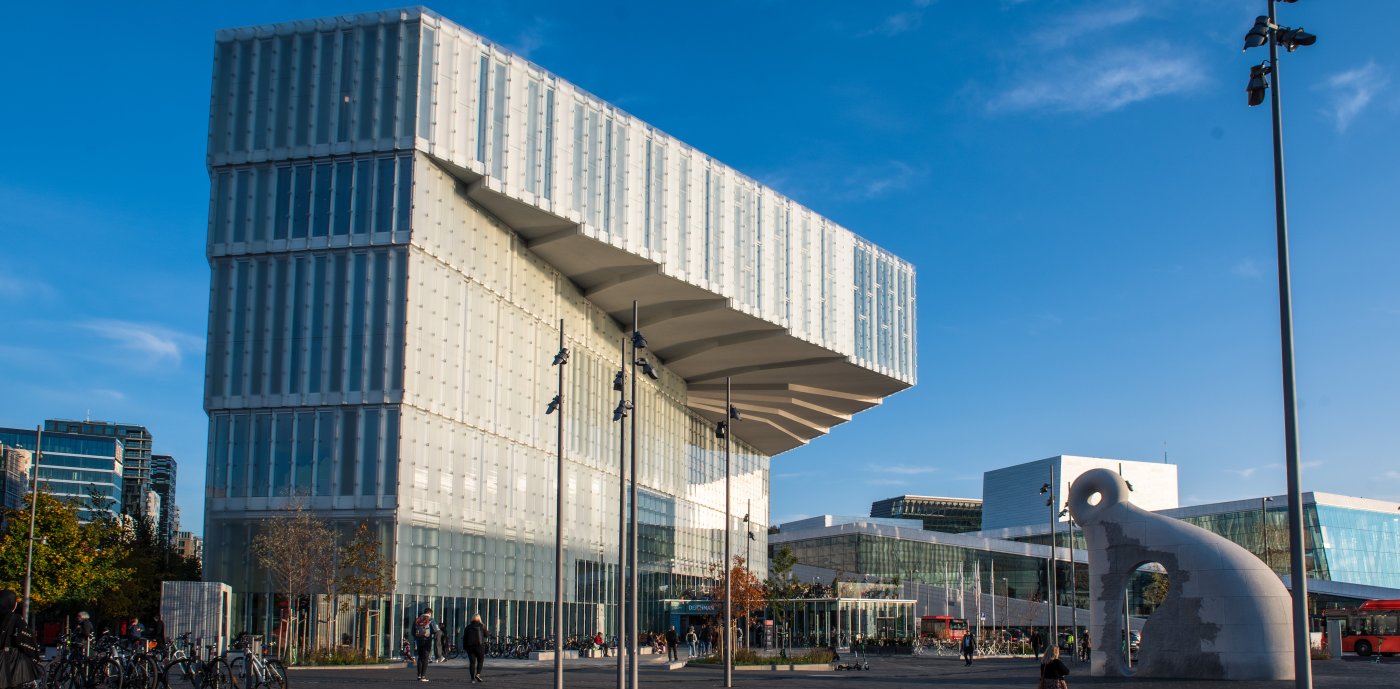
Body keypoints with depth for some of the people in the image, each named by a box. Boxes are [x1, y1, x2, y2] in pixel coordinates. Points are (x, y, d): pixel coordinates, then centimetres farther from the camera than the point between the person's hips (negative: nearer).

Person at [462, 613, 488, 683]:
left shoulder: (468, 627, 7)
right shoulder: (482, 626, 1)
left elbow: (464, 638, 4)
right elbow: (486, 634, 9)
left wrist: (464, 647, 8)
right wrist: (489, 633, 30)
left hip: (470, 646, 2)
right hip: (480, 645, -2)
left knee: (472, 662, 4)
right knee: (480, 661, 10)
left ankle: (473, 678, 1)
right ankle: (478, 674, -7)